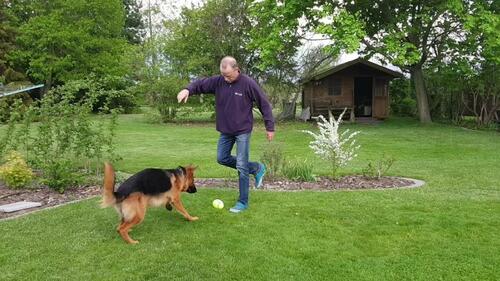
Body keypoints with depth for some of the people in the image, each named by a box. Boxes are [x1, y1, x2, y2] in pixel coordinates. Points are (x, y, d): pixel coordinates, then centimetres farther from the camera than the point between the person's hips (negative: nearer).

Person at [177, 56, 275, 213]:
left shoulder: (248, 83, -15)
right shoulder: (218, 81, -5)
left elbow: (264, 105, -9)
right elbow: (200, 84, -3)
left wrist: (270, 127, -8)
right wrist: (188, 89, -27)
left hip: (243, 131, -6)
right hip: (225, 131, 6)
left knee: (241, 166, -4)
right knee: (222, 159, 12)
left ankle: (243, 202, 10)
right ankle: (257, 168, 27)